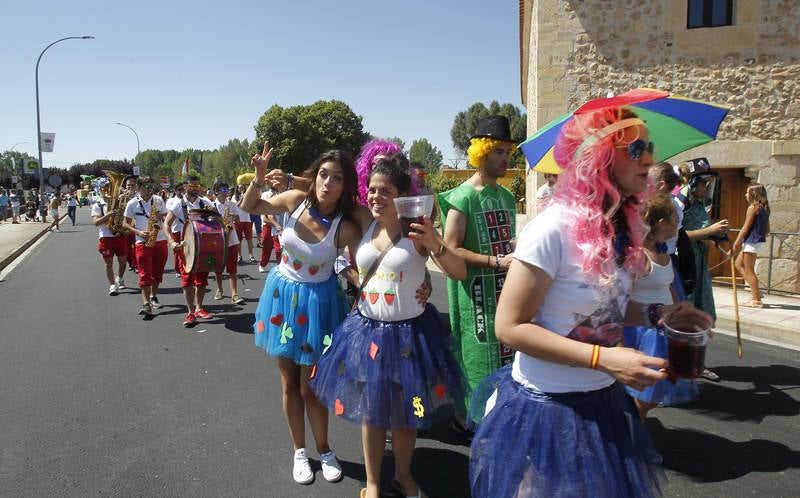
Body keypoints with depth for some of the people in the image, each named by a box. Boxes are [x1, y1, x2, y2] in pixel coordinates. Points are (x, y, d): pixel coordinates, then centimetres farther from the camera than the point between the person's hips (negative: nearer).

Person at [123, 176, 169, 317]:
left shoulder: (158, 200, 6)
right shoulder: (132, 203, -1)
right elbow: (125, 224, 3)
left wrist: (161, 217, -10)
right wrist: (138, 232, -13)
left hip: (161, 241, 3)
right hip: (143, 242, -3)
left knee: (157, 271, 12)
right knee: (145, 274, -9)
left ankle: (153, 296, 29)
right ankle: (146, 304, -13)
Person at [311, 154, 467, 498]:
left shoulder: (417, 230, -12)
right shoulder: (364, 227, 1)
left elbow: (459, 273, -18)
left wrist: (437, 244, -32)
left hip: (408, 332, -3)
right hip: (366, 329, 3)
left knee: (405, 412, 13)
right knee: (370, 410, 14)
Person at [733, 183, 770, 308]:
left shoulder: (753, 207, -13)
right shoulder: (764, 208, 13)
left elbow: (746, 227, -15)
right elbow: (767, 229, 16)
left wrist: (737, 243, -12)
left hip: (751, 241, -9)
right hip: (759, 241, 9)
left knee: (749, 270, -2)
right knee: (739, 265, 19)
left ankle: (756, 300, 1)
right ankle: (756, 291, 17)